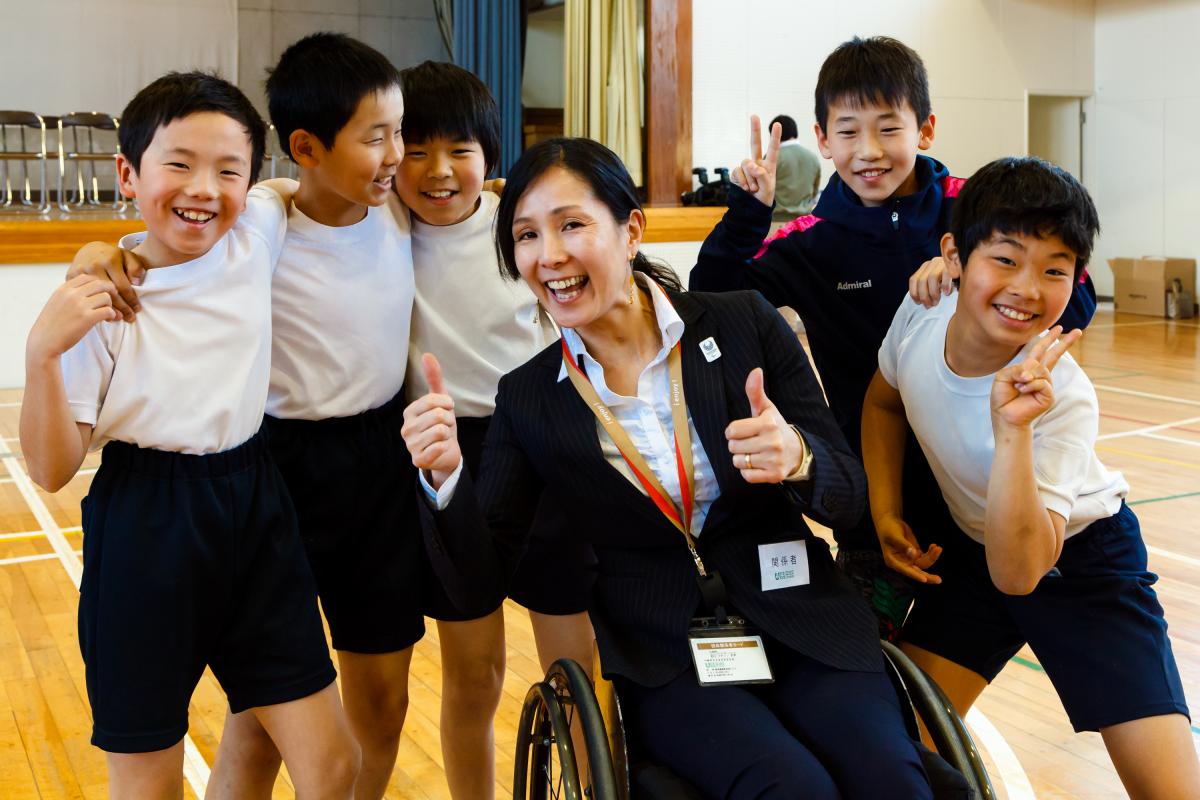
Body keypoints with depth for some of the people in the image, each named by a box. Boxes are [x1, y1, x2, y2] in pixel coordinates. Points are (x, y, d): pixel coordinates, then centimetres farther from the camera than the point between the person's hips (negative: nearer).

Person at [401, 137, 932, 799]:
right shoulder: (526, 398, 0)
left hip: (800, 630, 1)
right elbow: (479, 584, -2)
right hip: (663, 661, 0)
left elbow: (849, 499, 1)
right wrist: (443, 478, -21)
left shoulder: (745, 323, -2)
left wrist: (797, 458, -22)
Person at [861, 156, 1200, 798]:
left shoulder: (1063, 398, -32)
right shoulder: (922, 312, -19)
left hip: (1079, 560, -4)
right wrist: (885, 512, -5)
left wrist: (1012, 430, -46)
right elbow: (883, 403, 4)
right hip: (969, 549, 4)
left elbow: (1018, 571, -37)